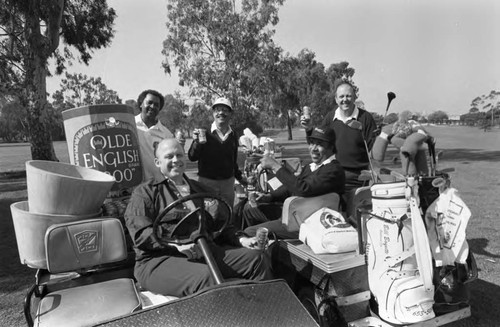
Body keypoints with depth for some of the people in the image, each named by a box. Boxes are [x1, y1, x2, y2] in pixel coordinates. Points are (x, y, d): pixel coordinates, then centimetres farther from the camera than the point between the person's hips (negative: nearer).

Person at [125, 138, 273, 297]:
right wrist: (176, 244, -22)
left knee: (258, 258, -13)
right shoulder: (145, 192, 8)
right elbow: (140, 233, -6)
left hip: (207, 251, 5)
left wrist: (241, 239, 3)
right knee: (206, 277, -36)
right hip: (162, 258, -5)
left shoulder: (202, 190, 24)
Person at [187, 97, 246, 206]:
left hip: (228, 182, 4)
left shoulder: (233, 136, 8)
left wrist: (239, 176, 20)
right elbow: (192, 158, -10)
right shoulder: (204, 133, -6)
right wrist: (196, 143, -26)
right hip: (206, 181, -4)